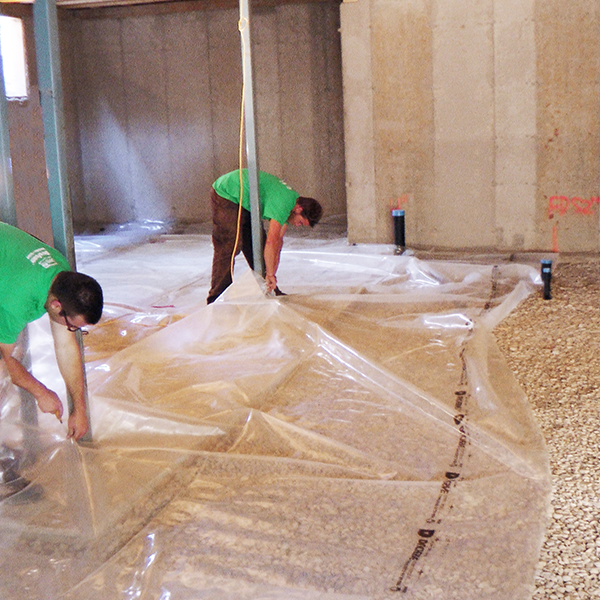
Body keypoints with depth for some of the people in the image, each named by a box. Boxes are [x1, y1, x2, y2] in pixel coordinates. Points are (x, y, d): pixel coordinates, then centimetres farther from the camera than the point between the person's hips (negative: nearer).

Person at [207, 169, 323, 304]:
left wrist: (271, 274, -1)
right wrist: (270, 274, -26)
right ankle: (217, 299, -12)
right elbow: (271, 242, -32)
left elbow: (278, 240, 2)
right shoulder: (284, 203, -29)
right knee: (228, 249, -15)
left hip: (244, 202, 10)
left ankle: (269, 292, 18)